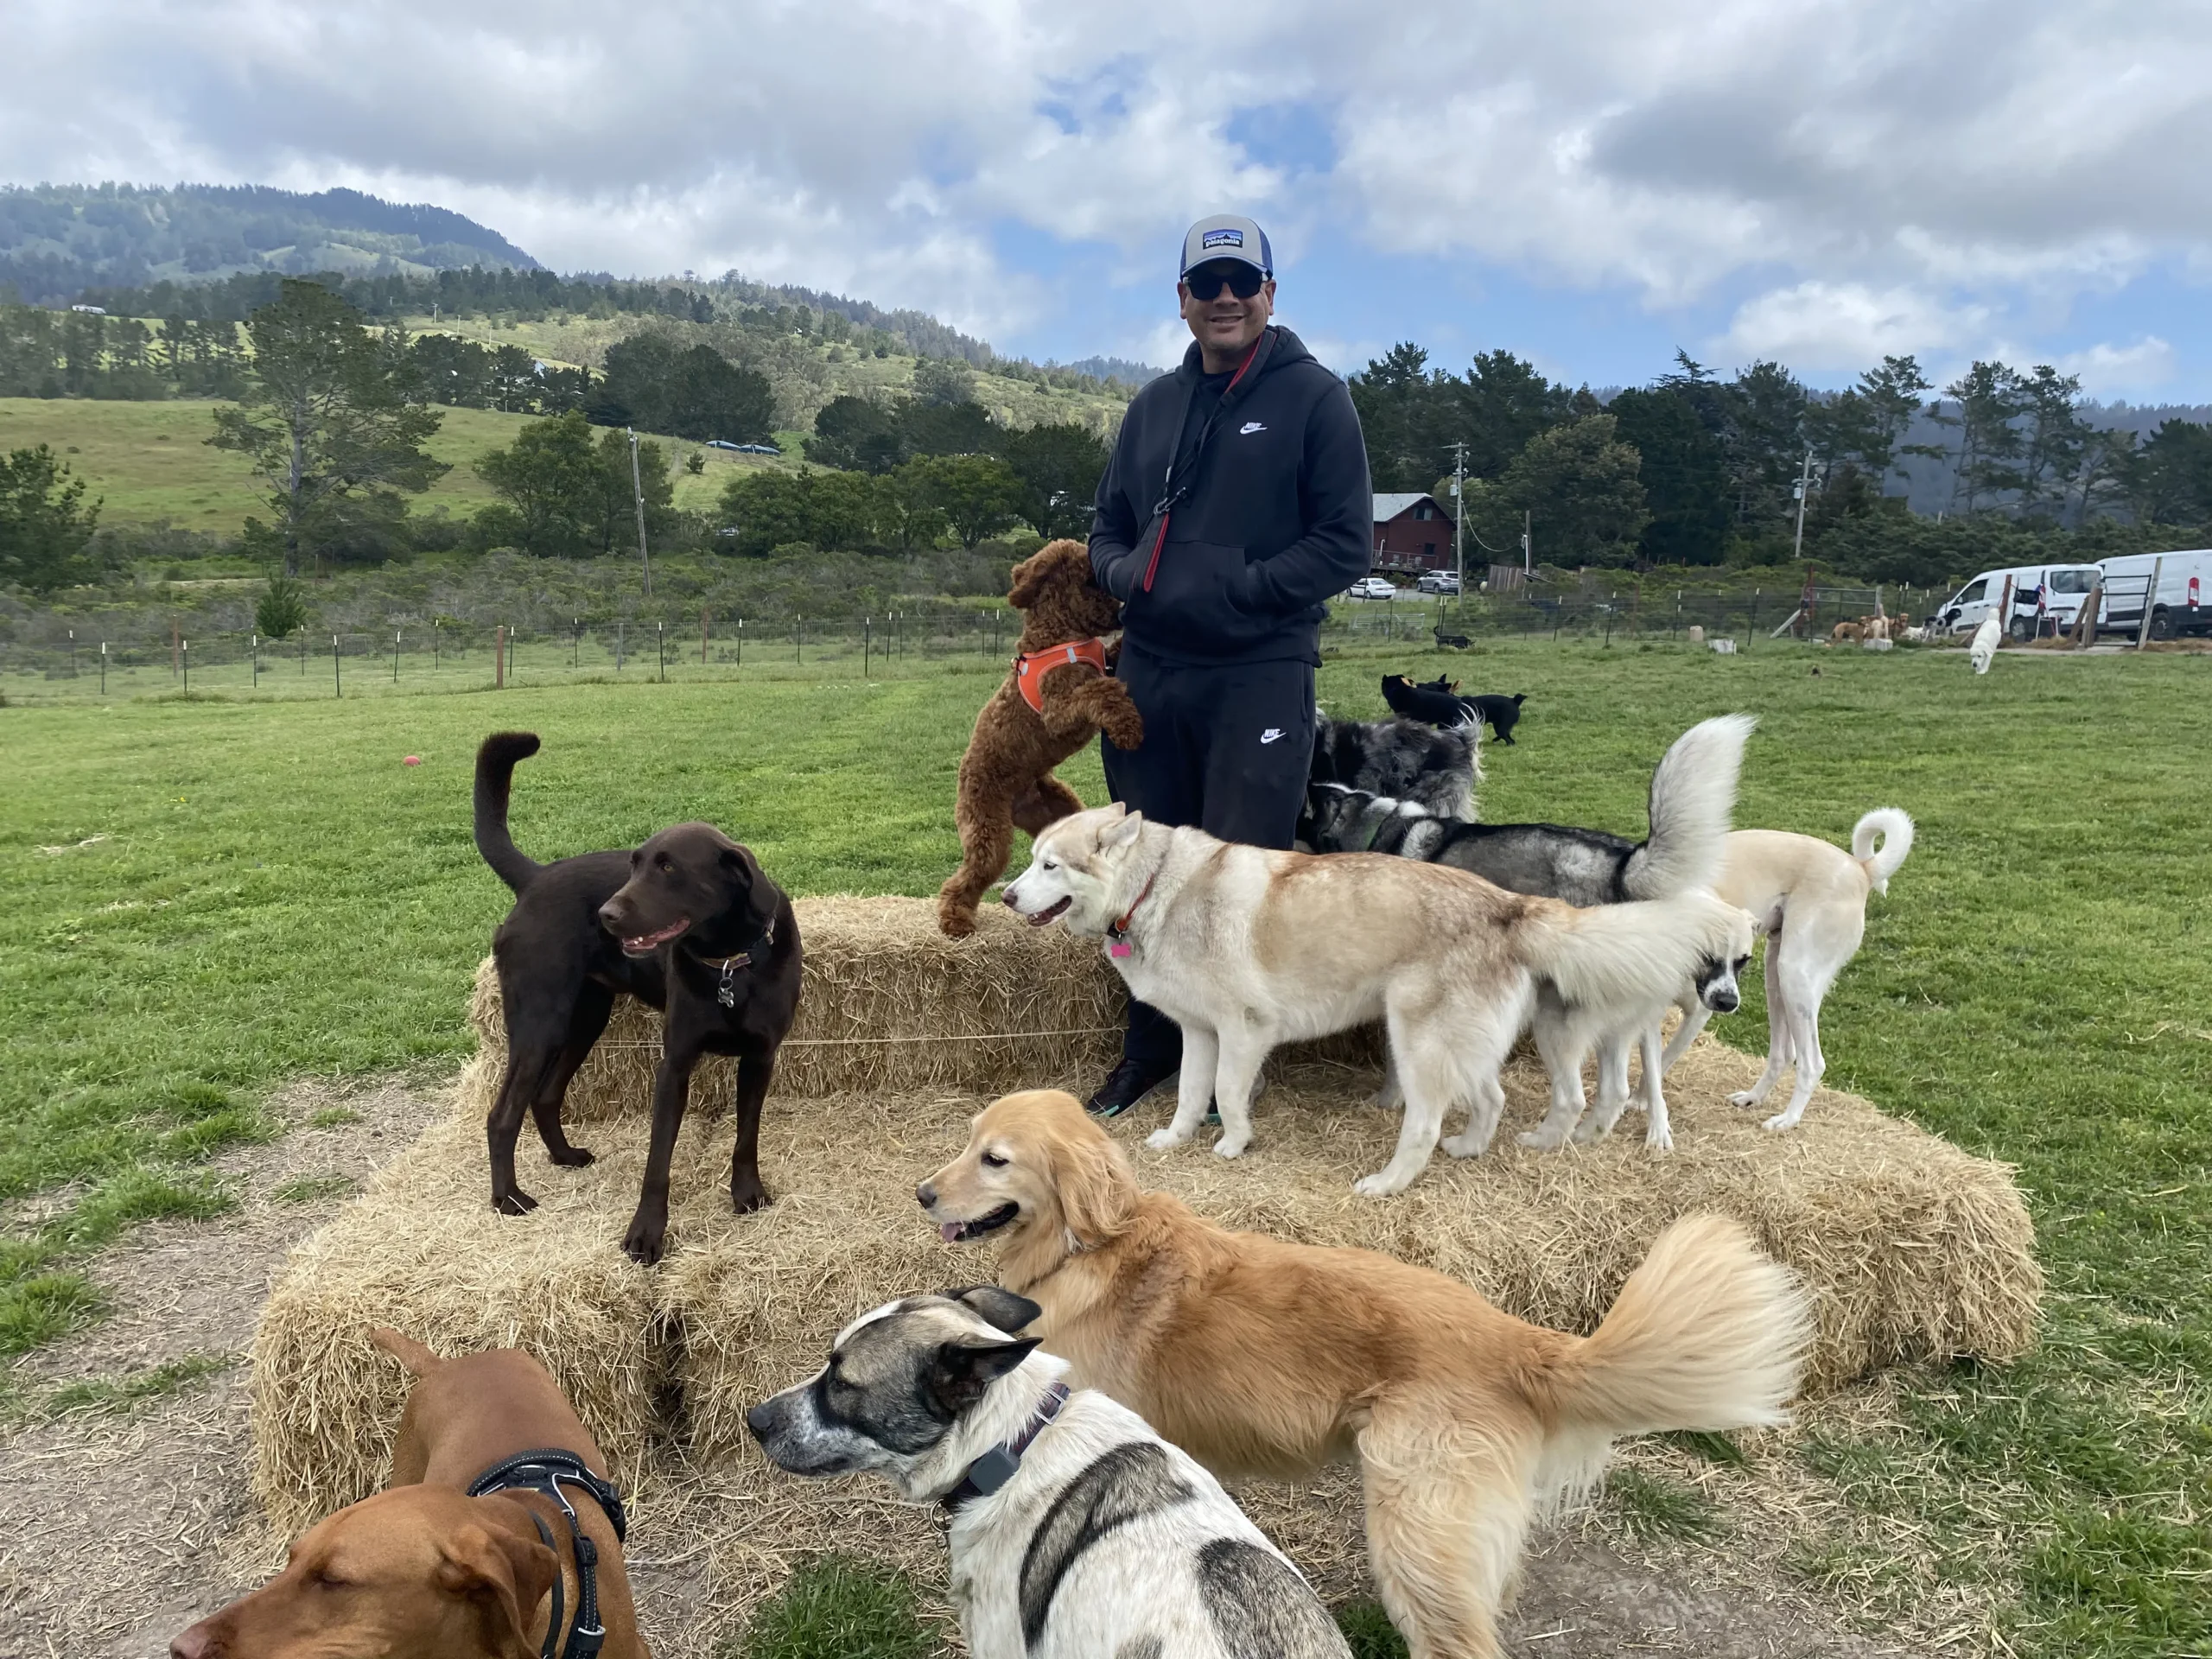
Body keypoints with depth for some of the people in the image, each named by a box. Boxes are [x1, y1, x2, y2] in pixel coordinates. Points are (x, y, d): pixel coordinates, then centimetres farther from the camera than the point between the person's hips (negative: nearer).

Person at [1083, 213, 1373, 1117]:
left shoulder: (1312, 396, -1)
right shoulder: (1154, 405, 14)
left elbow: (1346, 540, -6)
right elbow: (1107, 527, 20)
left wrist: (1244, 587, -17)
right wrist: (1126, 574, -3)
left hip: (1259, 676, -5)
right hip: (1149, 671, 5)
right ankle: (1150, 1049, 29)